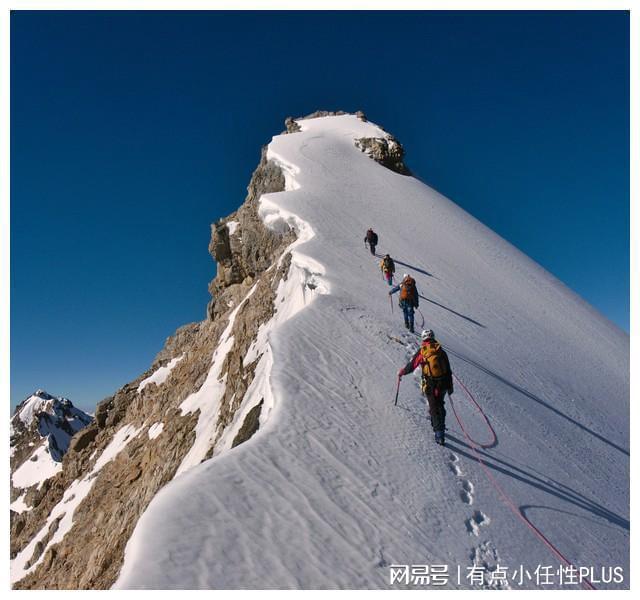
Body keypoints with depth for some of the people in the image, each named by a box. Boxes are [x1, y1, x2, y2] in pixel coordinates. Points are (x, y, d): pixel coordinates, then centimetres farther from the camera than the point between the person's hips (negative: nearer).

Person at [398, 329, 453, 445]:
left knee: (434, 409, 2)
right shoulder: (441, 351, 5)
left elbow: (411, 366, -1)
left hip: (430, 386, -4)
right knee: (440, 405, 24)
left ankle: (439, 433, -3)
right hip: (443, 385, 4)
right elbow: (448, 370, 8)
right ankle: (438, 426, 36)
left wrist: (401, 372, 18)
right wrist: (450, 386, 18)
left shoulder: (422, 351, -5)